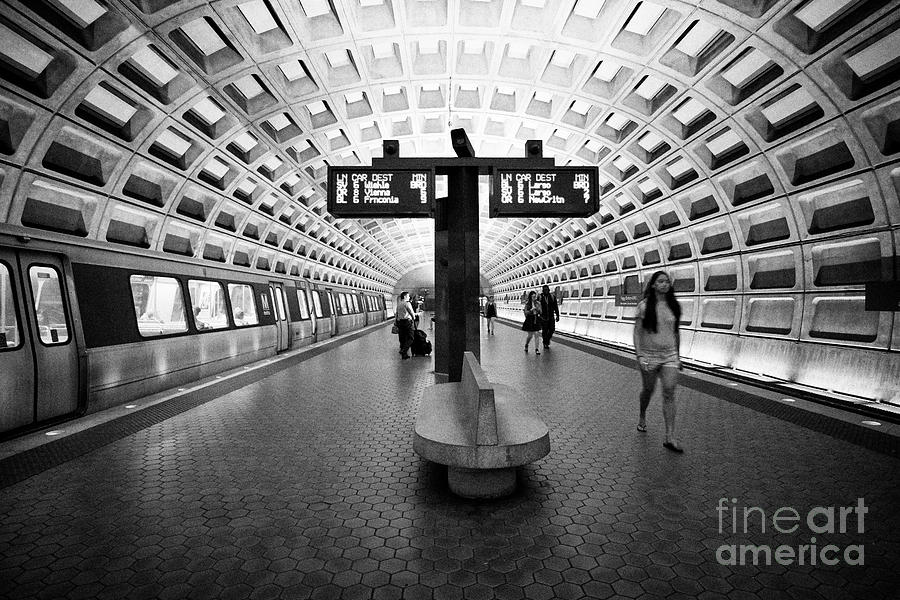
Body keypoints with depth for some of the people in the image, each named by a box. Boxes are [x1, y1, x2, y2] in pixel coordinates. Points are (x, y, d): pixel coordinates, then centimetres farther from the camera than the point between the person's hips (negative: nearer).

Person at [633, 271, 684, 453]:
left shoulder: (674, 306, 5)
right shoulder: (644, 305, -6)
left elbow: (676, 332, 15)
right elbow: (637, 332, -6)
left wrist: (677, 355, 17)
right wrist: (639, 356, -13)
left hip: (669, 356, 2)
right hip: (649, 355, -2)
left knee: (669, 393, -6)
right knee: (648, 390, 12)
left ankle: (670, 438, -3)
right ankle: (642, 416, 43)